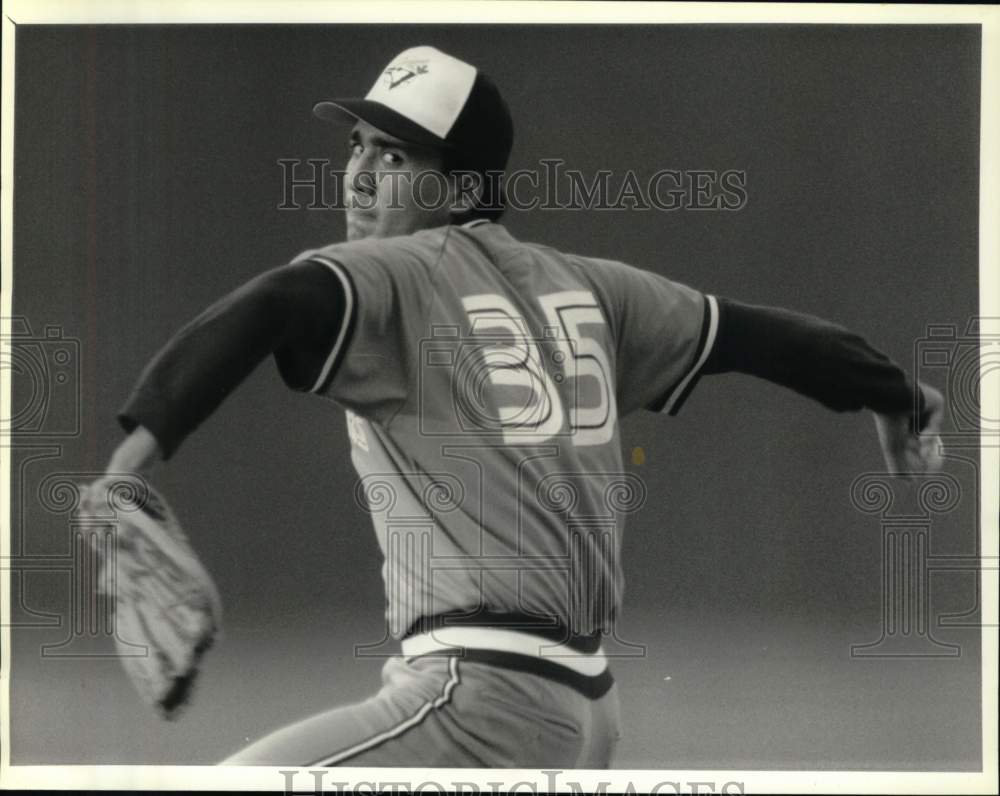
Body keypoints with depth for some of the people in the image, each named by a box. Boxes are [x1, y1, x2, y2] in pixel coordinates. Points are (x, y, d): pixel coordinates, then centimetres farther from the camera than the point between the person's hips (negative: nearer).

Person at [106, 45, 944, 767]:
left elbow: (271, 310, -26)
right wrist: (898, 397, 40)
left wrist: (141, 445, -39)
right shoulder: (579, 285, 15)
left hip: (482, 697, -9)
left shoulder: (388, 278, -5)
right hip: (588, 710, 9)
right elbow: (746, 331, 25)